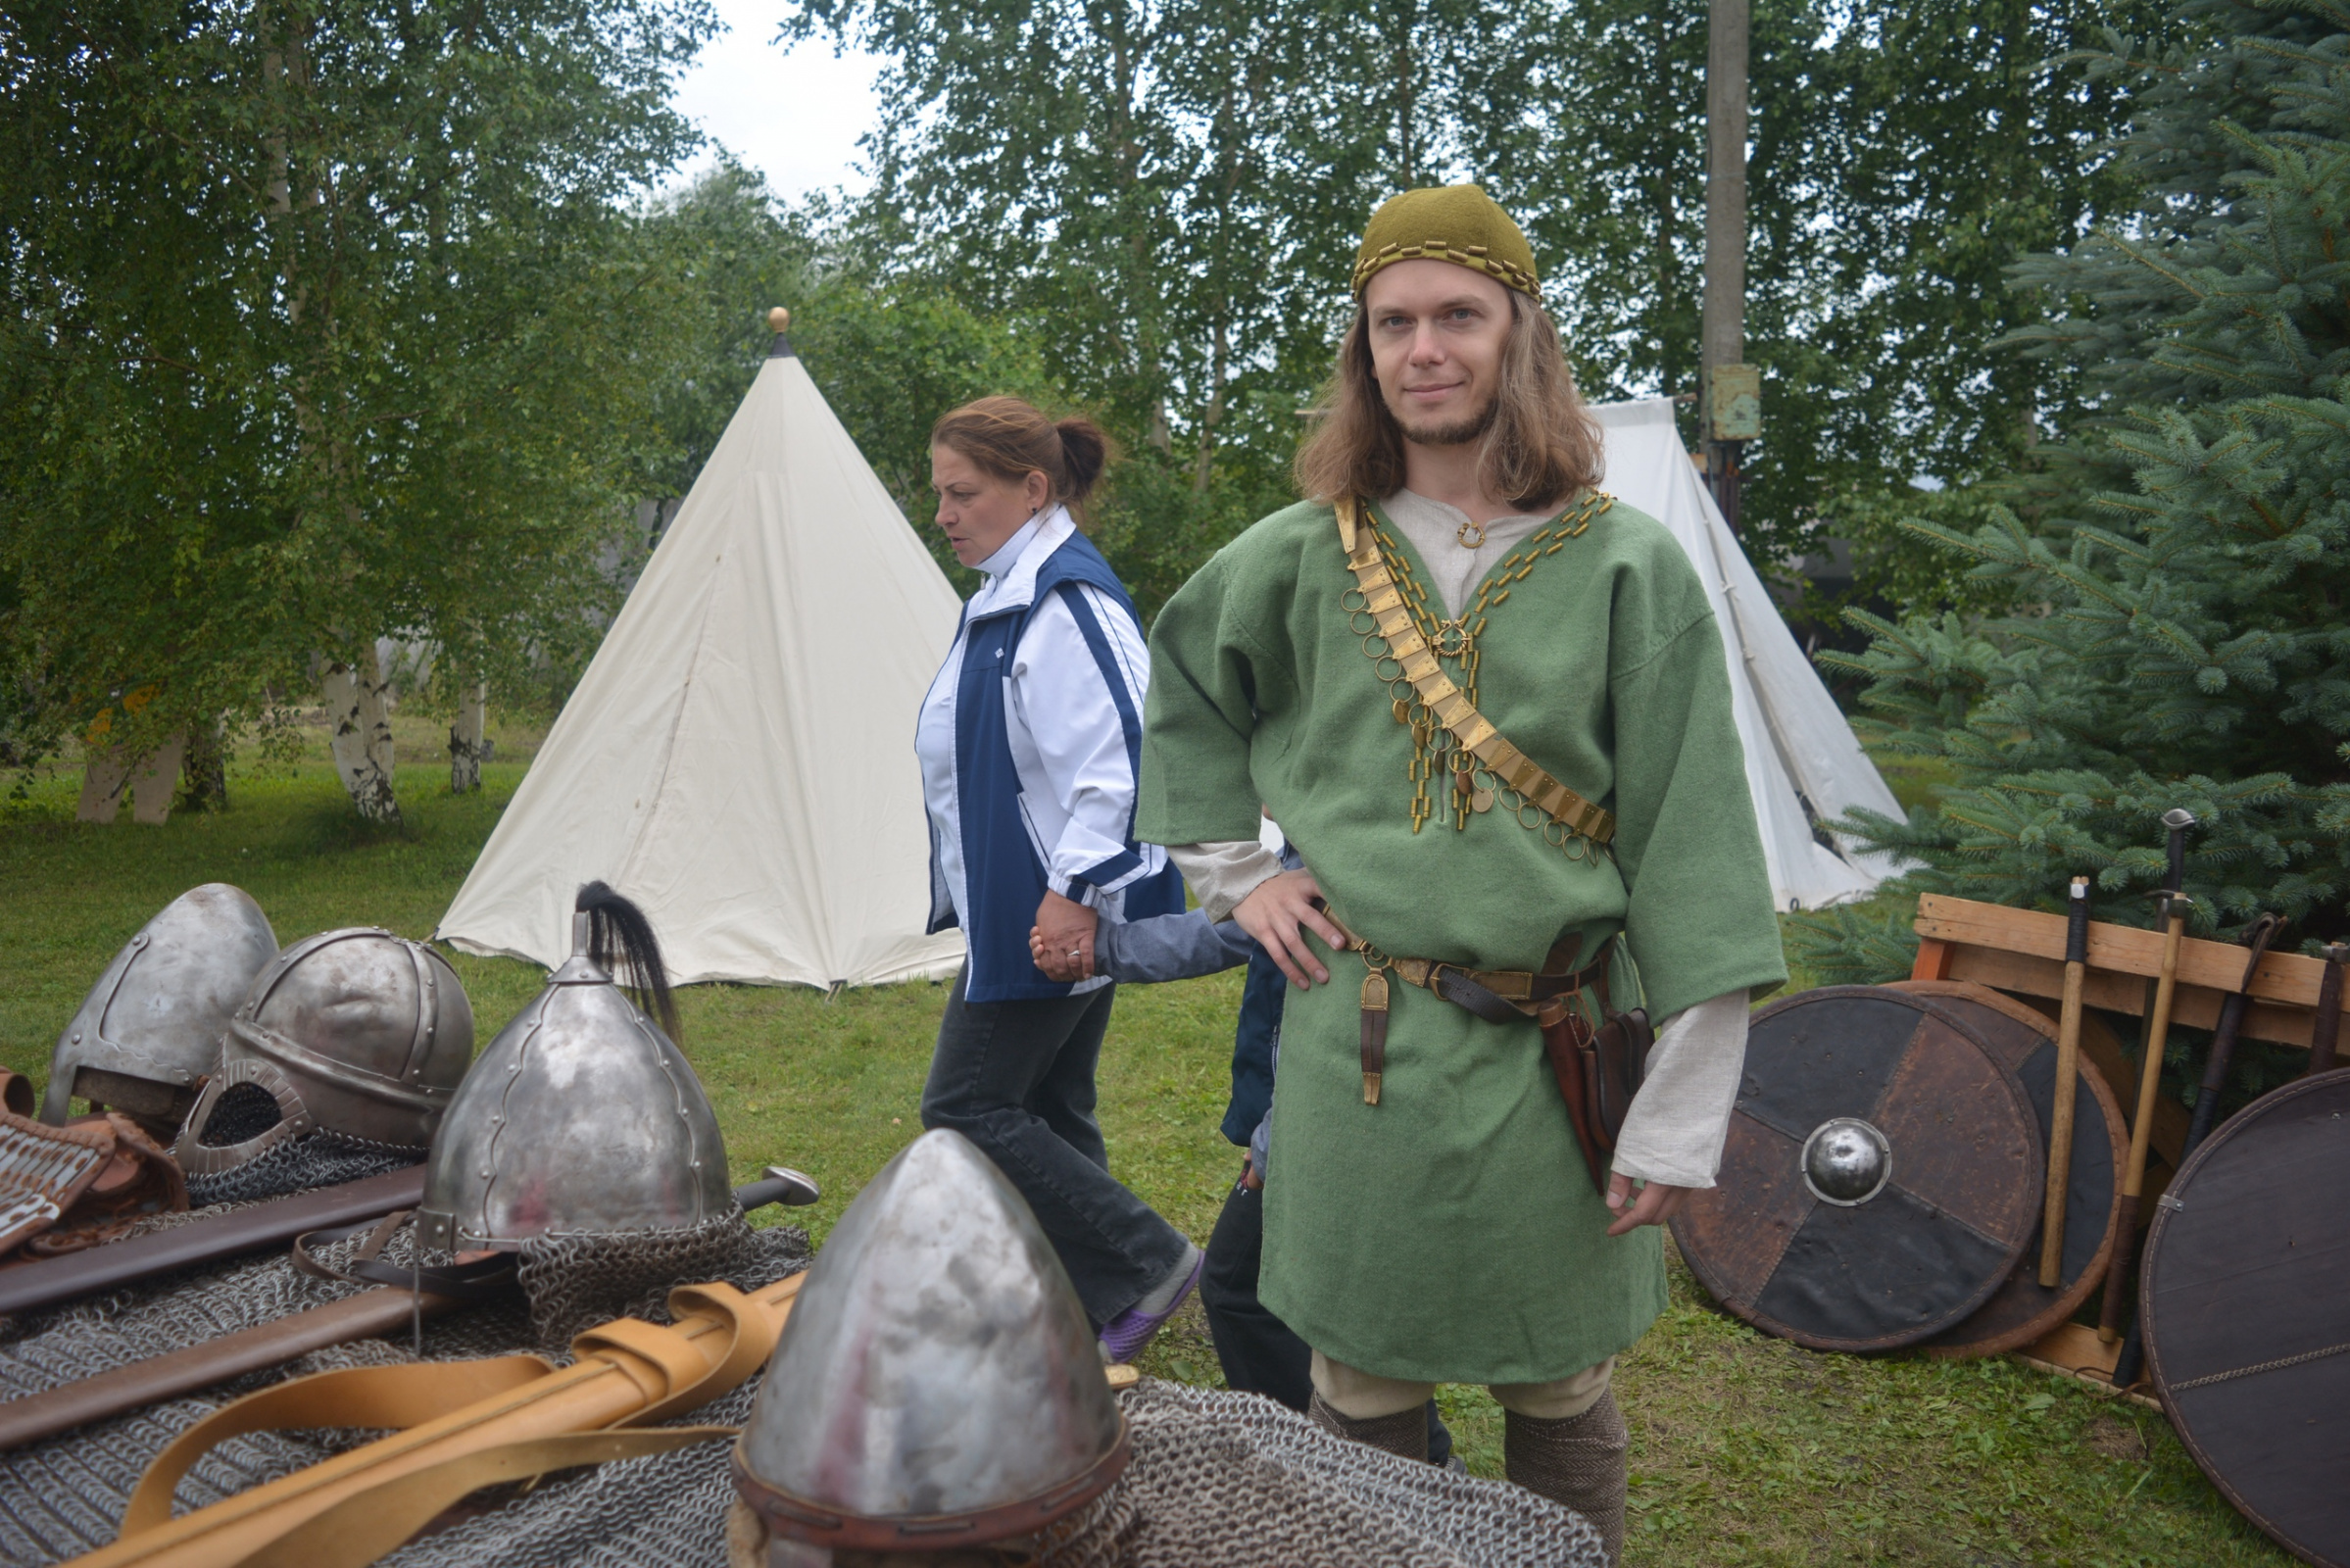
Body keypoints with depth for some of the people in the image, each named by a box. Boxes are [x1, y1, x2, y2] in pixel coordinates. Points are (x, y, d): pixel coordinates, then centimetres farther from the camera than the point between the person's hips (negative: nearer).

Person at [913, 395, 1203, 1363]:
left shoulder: (1067, 602, -18)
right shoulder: (1008, 593, 15)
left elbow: (1115, 757, -26)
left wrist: (1074, 889, -25)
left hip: (1057, 917, -11)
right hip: (1016, 910, 11)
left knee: (967, 1107, -3)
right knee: (1048, 1113, 15)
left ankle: (1144, 1265, 4)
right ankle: (1085, 1318, 26)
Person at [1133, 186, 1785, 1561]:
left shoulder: (1629, 568, -5)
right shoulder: (1299, 559, 2)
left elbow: (1692, 854, -6)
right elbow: (1182, 699, 21)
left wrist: (1682, 1115, -8)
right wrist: (1233, 871, 10)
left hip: (1554, 1056, -1)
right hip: (1354, 1046, 2)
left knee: (1563, 1405, 15)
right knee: (1361, 1398, 14)